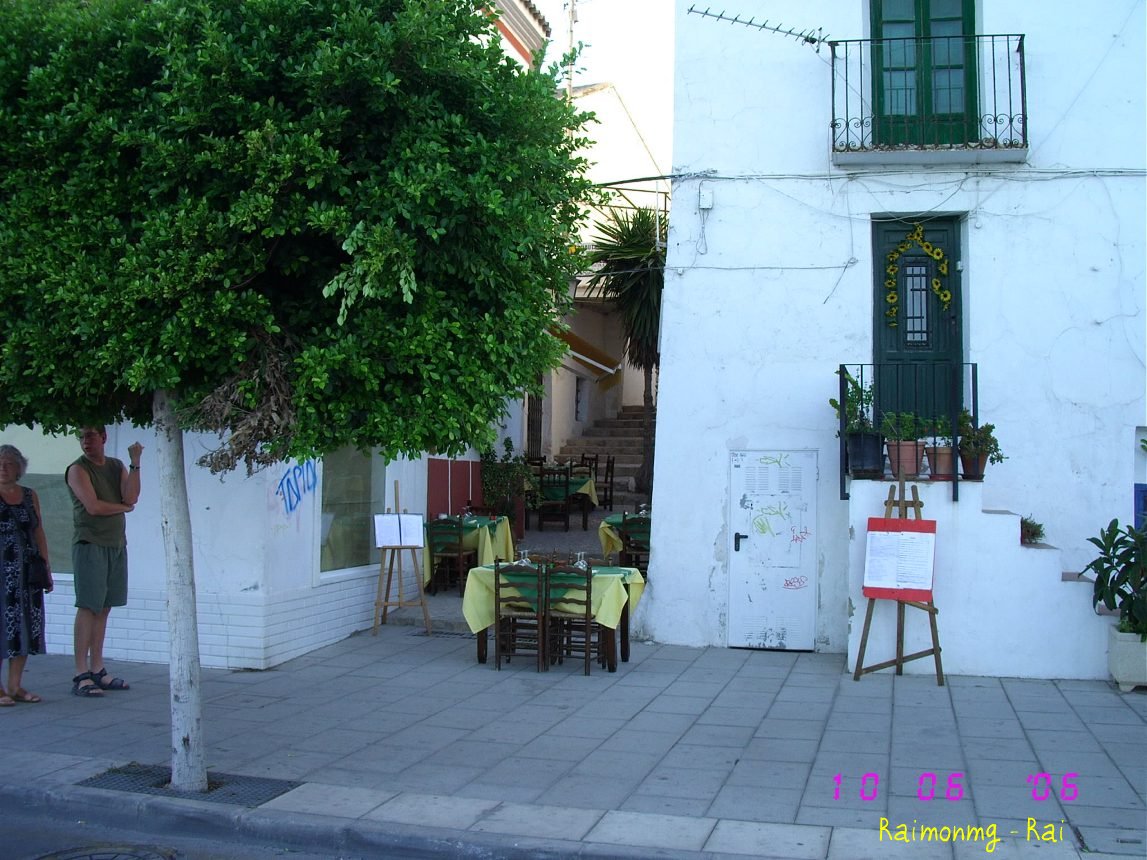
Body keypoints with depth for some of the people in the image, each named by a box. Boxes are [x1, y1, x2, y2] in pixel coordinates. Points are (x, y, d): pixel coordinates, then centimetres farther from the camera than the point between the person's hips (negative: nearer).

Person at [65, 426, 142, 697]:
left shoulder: (117, 466, 13)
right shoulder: (77, 469, -3)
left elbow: (131, 497, -3)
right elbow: (93, 506, -15)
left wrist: (135, 463, -8)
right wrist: (123, 507, 0)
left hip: (117, 545, 6)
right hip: (90, 544, -6)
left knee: (103, 608, 7)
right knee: (88, 607, -8)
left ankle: (97, 670, 12)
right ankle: (81, 675, -7)